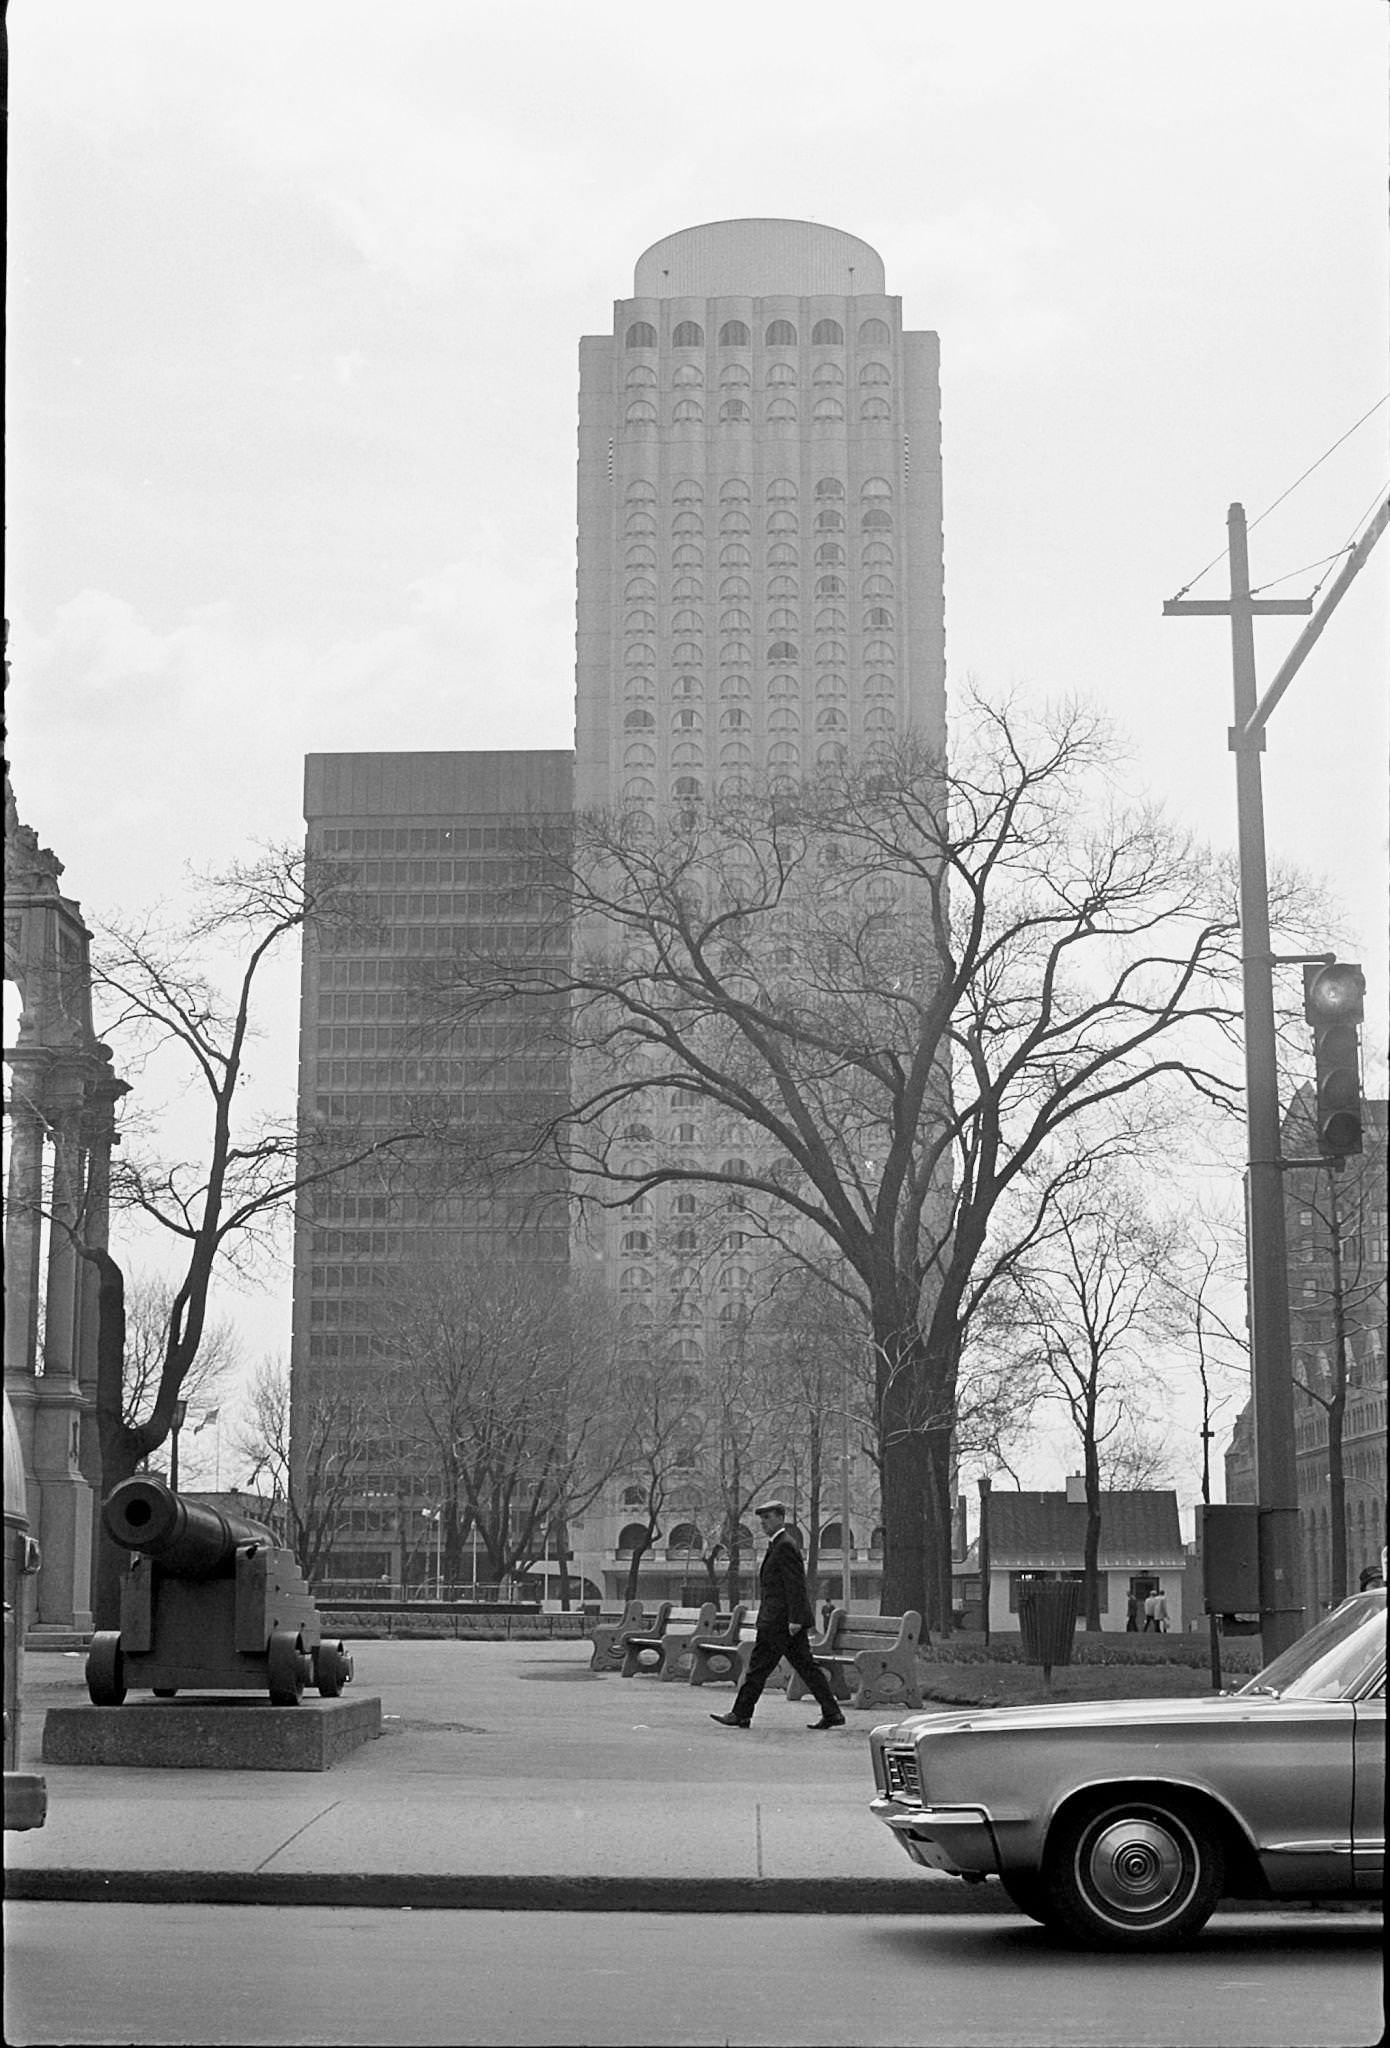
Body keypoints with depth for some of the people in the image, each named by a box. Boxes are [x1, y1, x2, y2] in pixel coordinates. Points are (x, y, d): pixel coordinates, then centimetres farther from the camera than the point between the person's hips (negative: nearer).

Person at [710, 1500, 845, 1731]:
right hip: (788, 1621, 10)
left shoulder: (785, 1546, -13)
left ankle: (741, 1714, 2)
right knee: (806, 1667, 7)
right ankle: (832, 1714, 6)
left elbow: (796, 1586, -19)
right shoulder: (777, 1545, 19)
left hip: (780, 1622, -10)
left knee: (758, 1667, -4)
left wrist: (795, 1619, -23)